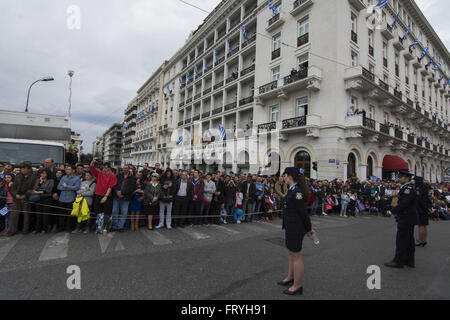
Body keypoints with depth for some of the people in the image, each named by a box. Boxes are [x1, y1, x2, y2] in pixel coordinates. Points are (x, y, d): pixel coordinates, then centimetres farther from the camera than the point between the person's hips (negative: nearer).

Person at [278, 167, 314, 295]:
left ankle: (297, 286, 23)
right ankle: (290, 278, 43)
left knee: (296, 256, 5)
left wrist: (308, 229, -12)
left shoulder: (297, 191, -24)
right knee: (291, 253, 24)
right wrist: (308, 228, 15)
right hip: (291, 227, 10)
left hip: (295, 228, -10)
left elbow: (303, 212, -21)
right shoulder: (293, 190, 8)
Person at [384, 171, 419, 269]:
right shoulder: (406, 188, 13)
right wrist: (396, 211, 4)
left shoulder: (408, 188, -19)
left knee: (401, 240, -3)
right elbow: (401, 202, 16)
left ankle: (399, 261, 5)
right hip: (408, 218, 10)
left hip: (406, 219, -10)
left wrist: (394, 211, -12)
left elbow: (404, 203, -24)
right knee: (409, 240, 16)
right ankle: (409, 261, 26)